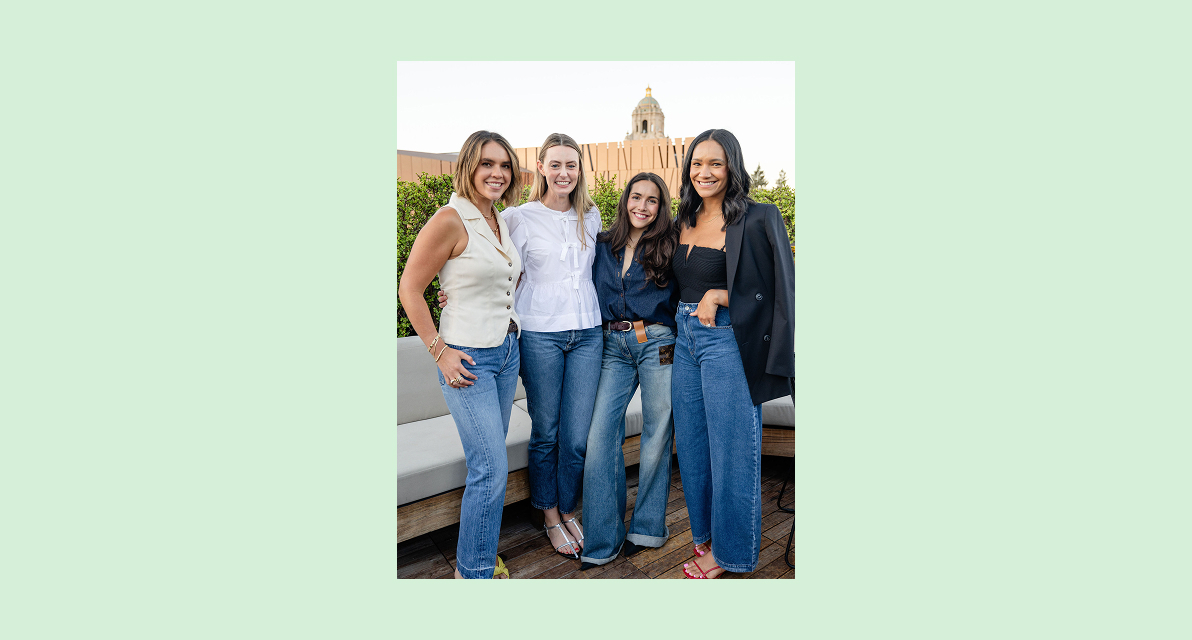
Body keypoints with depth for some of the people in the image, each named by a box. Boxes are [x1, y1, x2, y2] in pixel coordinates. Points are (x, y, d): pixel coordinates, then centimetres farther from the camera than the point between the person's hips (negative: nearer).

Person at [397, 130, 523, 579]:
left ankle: (478, 551, 31)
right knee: (491, 468, -5)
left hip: (507, 351, 7)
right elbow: (409, 289, -12)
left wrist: (511, 333, 14)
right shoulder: (450, 221, -14)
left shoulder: (500, 222, 10)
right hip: (468, 357, -7)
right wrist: (439, 351, -14)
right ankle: (475, 569, 14)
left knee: (489, 462, 14)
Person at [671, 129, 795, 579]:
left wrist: (719, 296, -19)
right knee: (692, 442, 15)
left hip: (727, 340, -7)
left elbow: (776, 288, -14)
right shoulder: (685, 221, 10)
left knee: (729, 446, 4)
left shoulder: (758, 219, -11)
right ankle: (704, 532, 35)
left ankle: (729, 549, 22)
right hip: (685, 337, 7)